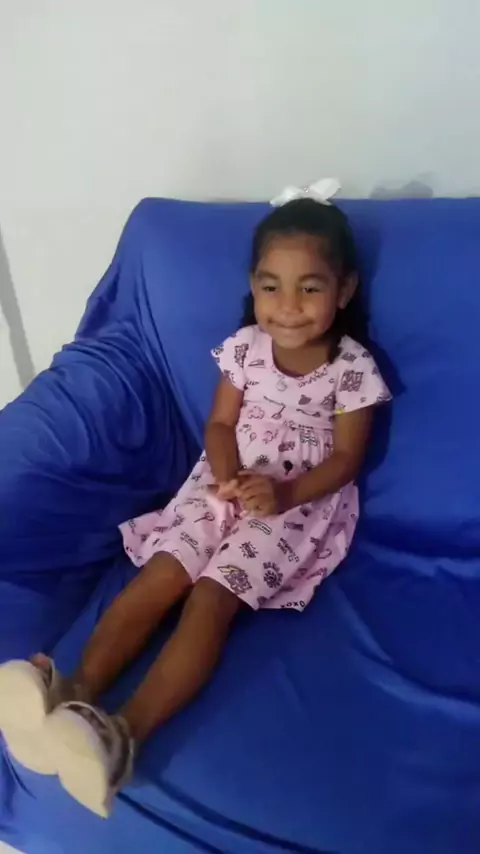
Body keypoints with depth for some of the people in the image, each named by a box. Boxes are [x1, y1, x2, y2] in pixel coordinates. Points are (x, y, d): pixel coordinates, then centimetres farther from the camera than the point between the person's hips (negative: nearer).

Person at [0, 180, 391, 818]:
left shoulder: (353, 368, -10)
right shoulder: (244, 347, 0)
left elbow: (347, 459, -8)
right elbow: (220, 423, 5)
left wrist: (285, 493, -24)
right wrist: (226, 473, -17)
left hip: (302, 500, -4)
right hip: (228, 484, 4)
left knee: (211, 597, -24)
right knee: (160, 576, -19)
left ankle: (125, 734, -34)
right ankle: (74, 697, -29)